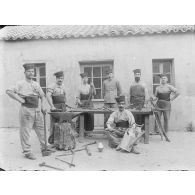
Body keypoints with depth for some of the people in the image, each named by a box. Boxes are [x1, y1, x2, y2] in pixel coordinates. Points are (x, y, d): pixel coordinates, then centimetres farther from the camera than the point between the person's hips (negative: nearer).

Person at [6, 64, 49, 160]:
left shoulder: (36, 84, 14)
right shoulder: (21, 84, -3)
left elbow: (42, 96, 18)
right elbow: (9, 91, -13)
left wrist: (43, 106, 3)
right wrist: (20, 100, -14)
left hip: (37, 110, 6)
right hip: (26, 110, -6)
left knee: (41, 129, 12)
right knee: (25, 131, -1)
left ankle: (44, 148, 26)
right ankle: (27, 152, 9)